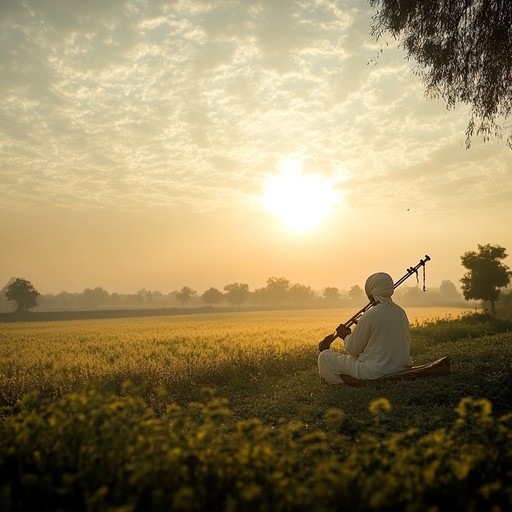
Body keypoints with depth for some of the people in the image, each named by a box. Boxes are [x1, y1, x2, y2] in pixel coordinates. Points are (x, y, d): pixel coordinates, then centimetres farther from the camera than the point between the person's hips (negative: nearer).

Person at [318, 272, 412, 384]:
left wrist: (346, 336, 13)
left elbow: (353, 350, -12)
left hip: (374, 372, -8)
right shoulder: (401, 312, 4)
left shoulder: (370, 315, -18)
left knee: (324, 357, 3)